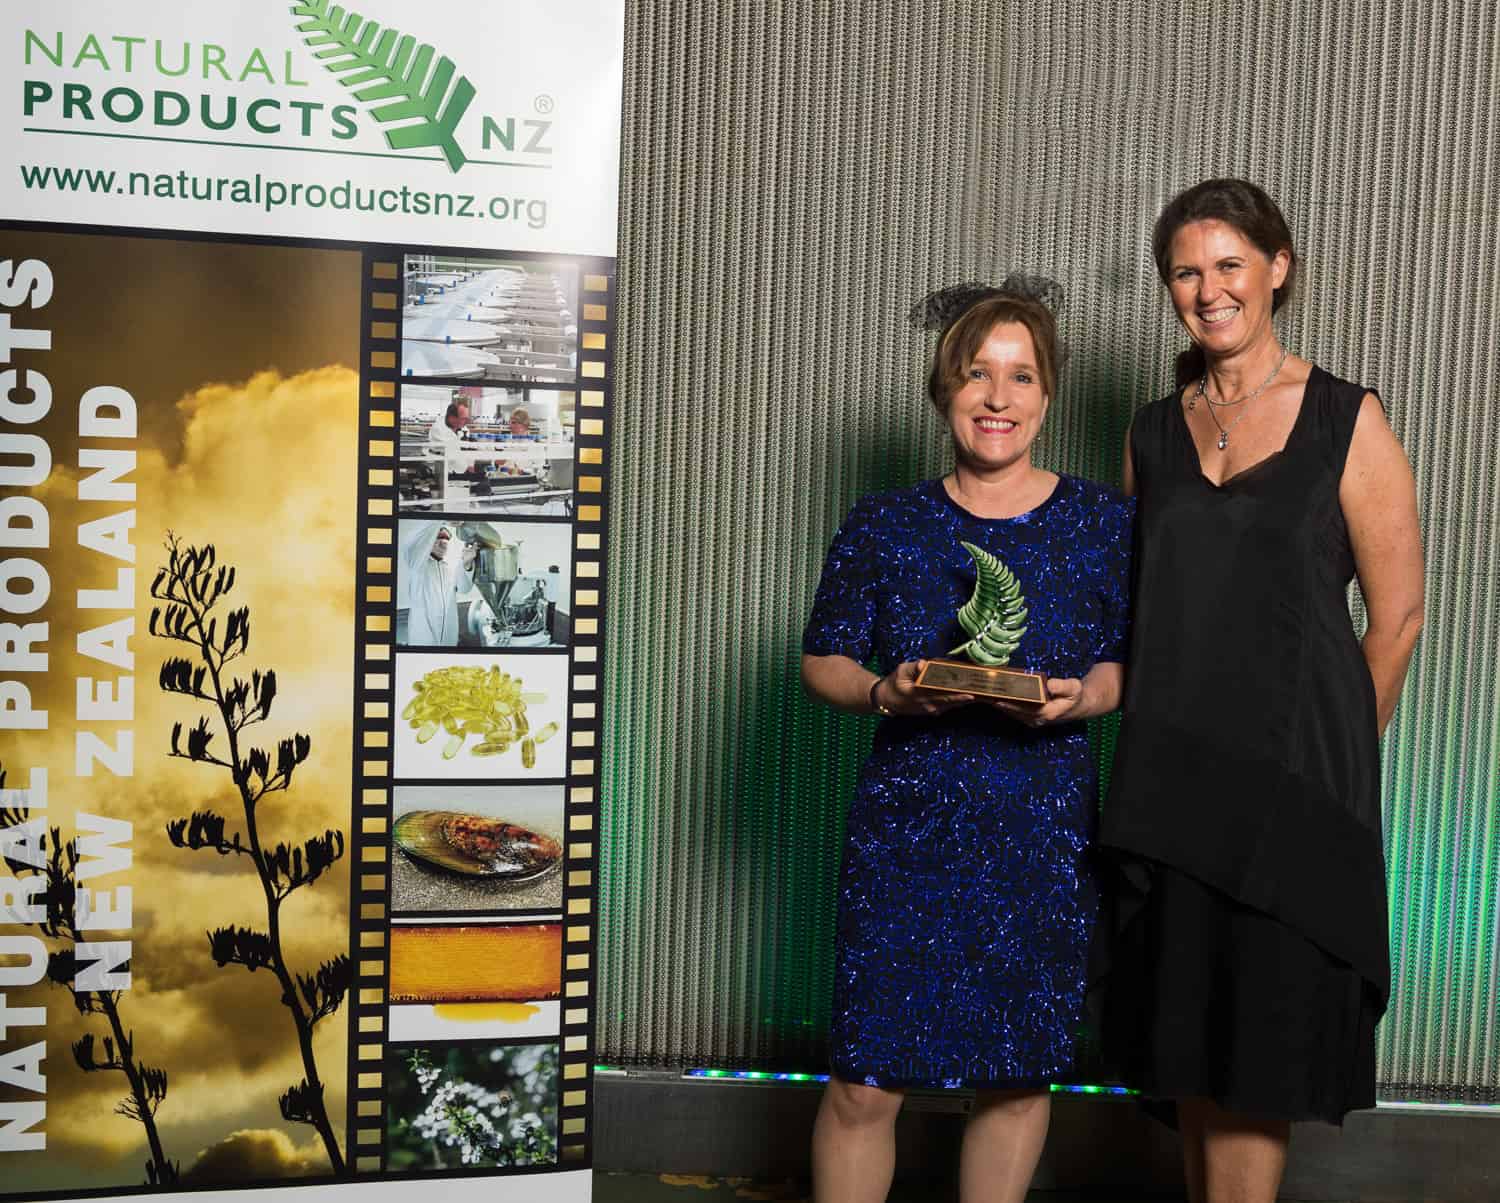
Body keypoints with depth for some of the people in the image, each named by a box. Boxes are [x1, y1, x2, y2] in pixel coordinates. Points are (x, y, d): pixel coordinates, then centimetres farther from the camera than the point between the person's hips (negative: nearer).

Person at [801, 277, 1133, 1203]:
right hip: (907, 825, 0)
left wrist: (1081, 697, -15)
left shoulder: (1105, 523, 0)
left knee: (1020, 1077, 13)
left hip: (1045, 835, 1)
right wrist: (887, 693, -15)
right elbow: (822, 661, 5)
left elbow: (1129, 663, 6)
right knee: (865, 1083, 3)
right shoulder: (885, 526, 0)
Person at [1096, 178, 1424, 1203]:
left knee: (1257, 1038, 0)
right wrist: (1168, 744, 9)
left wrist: (1329, 756, 4)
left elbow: (1398, 615, -2)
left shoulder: (1347, 420, -3)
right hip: (1170, 773, 4)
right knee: (1186, 1030, 11)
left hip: (1293, 772, -4)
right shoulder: (1155, 434, 10)